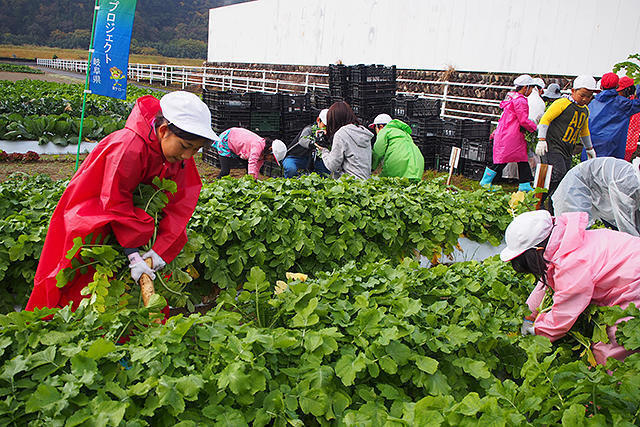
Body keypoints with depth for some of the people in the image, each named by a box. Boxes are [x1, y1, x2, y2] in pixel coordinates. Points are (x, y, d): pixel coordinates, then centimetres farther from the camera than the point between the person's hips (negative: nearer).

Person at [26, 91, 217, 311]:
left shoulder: (180, 153, -15)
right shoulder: (128, 148, -35)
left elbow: (180, 203, -15)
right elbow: (116, 204, -31)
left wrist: (161, 247, -25)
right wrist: (133, 256, -31)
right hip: (91, 208, -6)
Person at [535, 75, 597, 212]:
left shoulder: (585, 111, 18)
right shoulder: (563, 103, -7)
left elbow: (584, 130, 32)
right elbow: (545, 119, -11)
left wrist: (589, 148, 38)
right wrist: (541, 139, -19)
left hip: (567, 152, 8)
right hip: (552, 146, -8)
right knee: (558, 174, -23)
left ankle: (552, 212, 11)